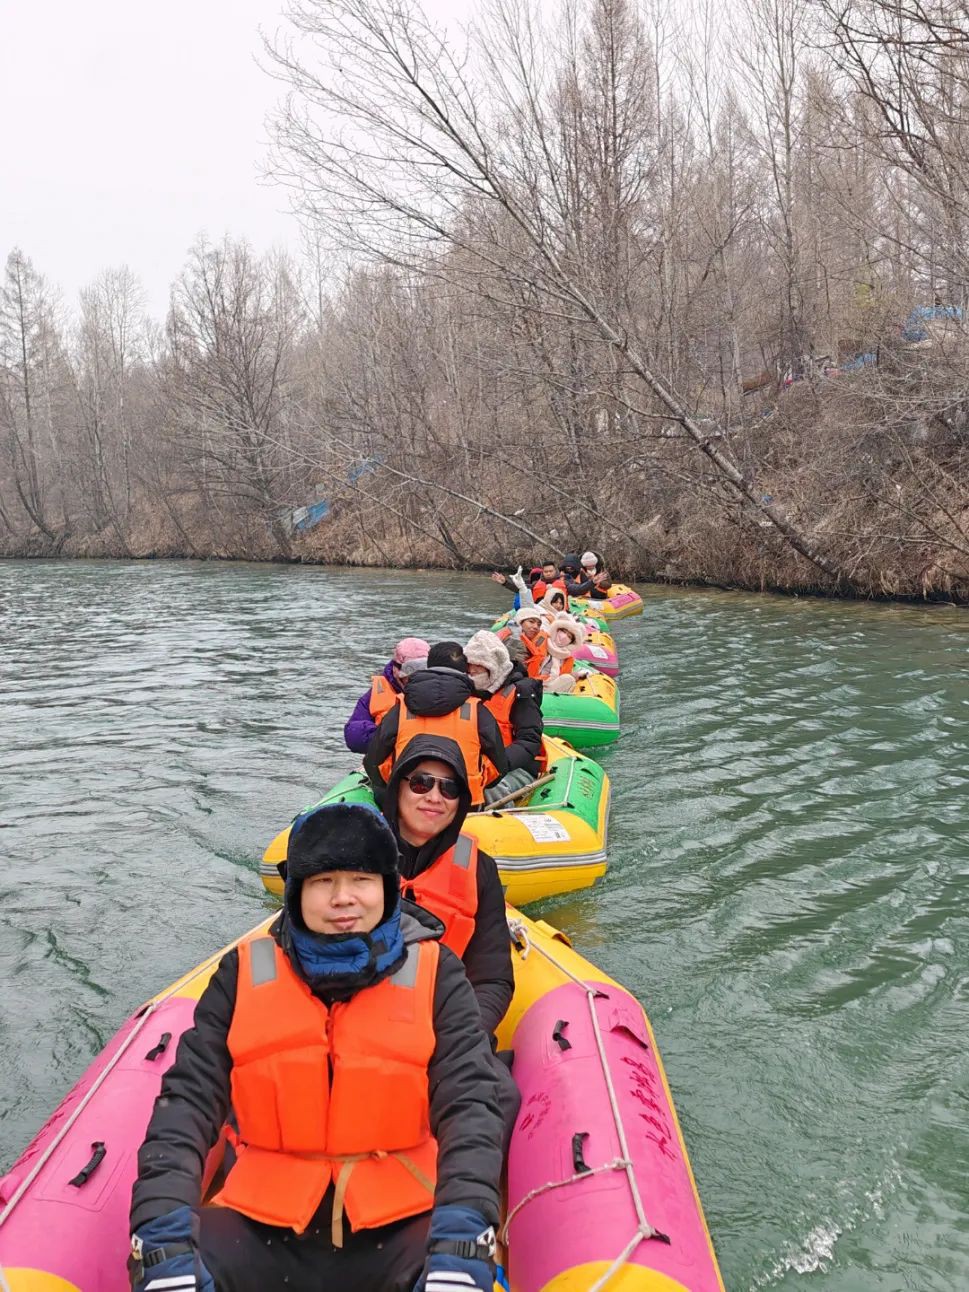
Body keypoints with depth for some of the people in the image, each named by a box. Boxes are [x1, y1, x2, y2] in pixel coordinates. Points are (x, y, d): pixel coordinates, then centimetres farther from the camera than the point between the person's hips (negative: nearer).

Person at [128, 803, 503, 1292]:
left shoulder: (433, 974, -2)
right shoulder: (246, 973, 1)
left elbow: (470, 1103, -11)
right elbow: (188, 1099, -5)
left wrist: (461, 1240, -27)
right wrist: (164, 1236, -21)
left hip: (400, 1226, -2)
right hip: (261, 1228, 2)